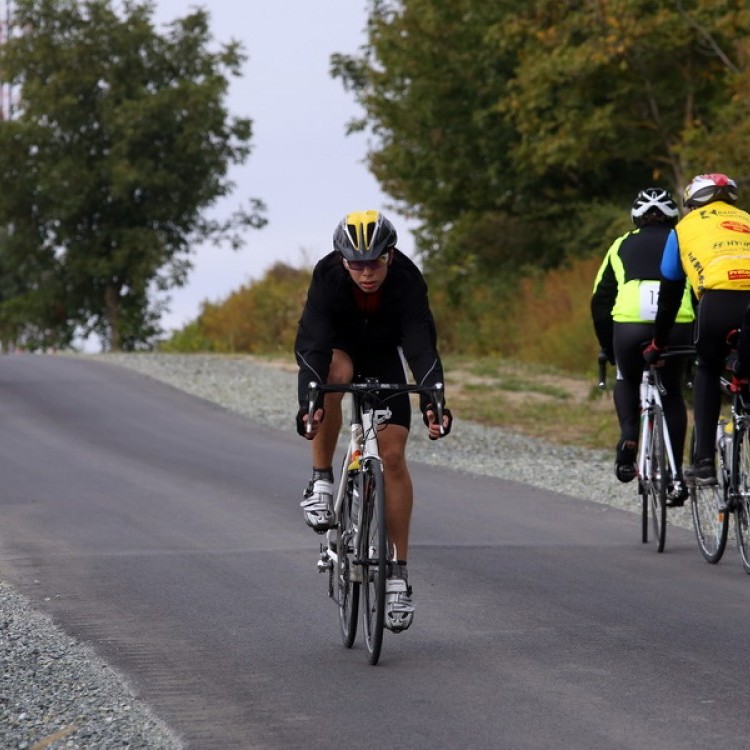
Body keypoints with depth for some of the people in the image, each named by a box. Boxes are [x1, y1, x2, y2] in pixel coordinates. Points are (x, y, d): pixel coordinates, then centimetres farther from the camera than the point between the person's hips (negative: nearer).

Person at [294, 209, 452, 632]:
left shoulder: (407, 280, -32)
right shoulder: (327, 277, -32)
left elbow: (422, 346, -39)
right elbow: (312, 343, -41)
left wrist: (433, 400, -55)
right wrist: (309, 399, -56)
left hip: (384, 355, 1)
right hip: (338, 347, -1)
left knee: (393, 455, -11)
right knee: (334, 372, -38)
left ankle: (398, 573, -3)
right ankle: (321, 481, -22)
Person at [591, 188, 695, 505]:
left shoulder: (623, 246, 25)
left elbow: (600, 302, 23)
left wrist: (608, 349, 31)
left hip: (629, 324, 0)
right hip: (678, 325, 0)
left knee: (627, 381, 28)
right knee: (672, 393, 20)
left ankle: (628, 436, 1)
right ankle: (676, 475, 12)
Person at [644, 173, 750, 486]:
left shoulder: (686, 227, 27)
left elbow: (669, 296, 30)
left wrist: (657, 345, 41)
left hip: (719, 300, -2)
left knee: (707, 371, 23)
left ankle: (704, 462, 13)